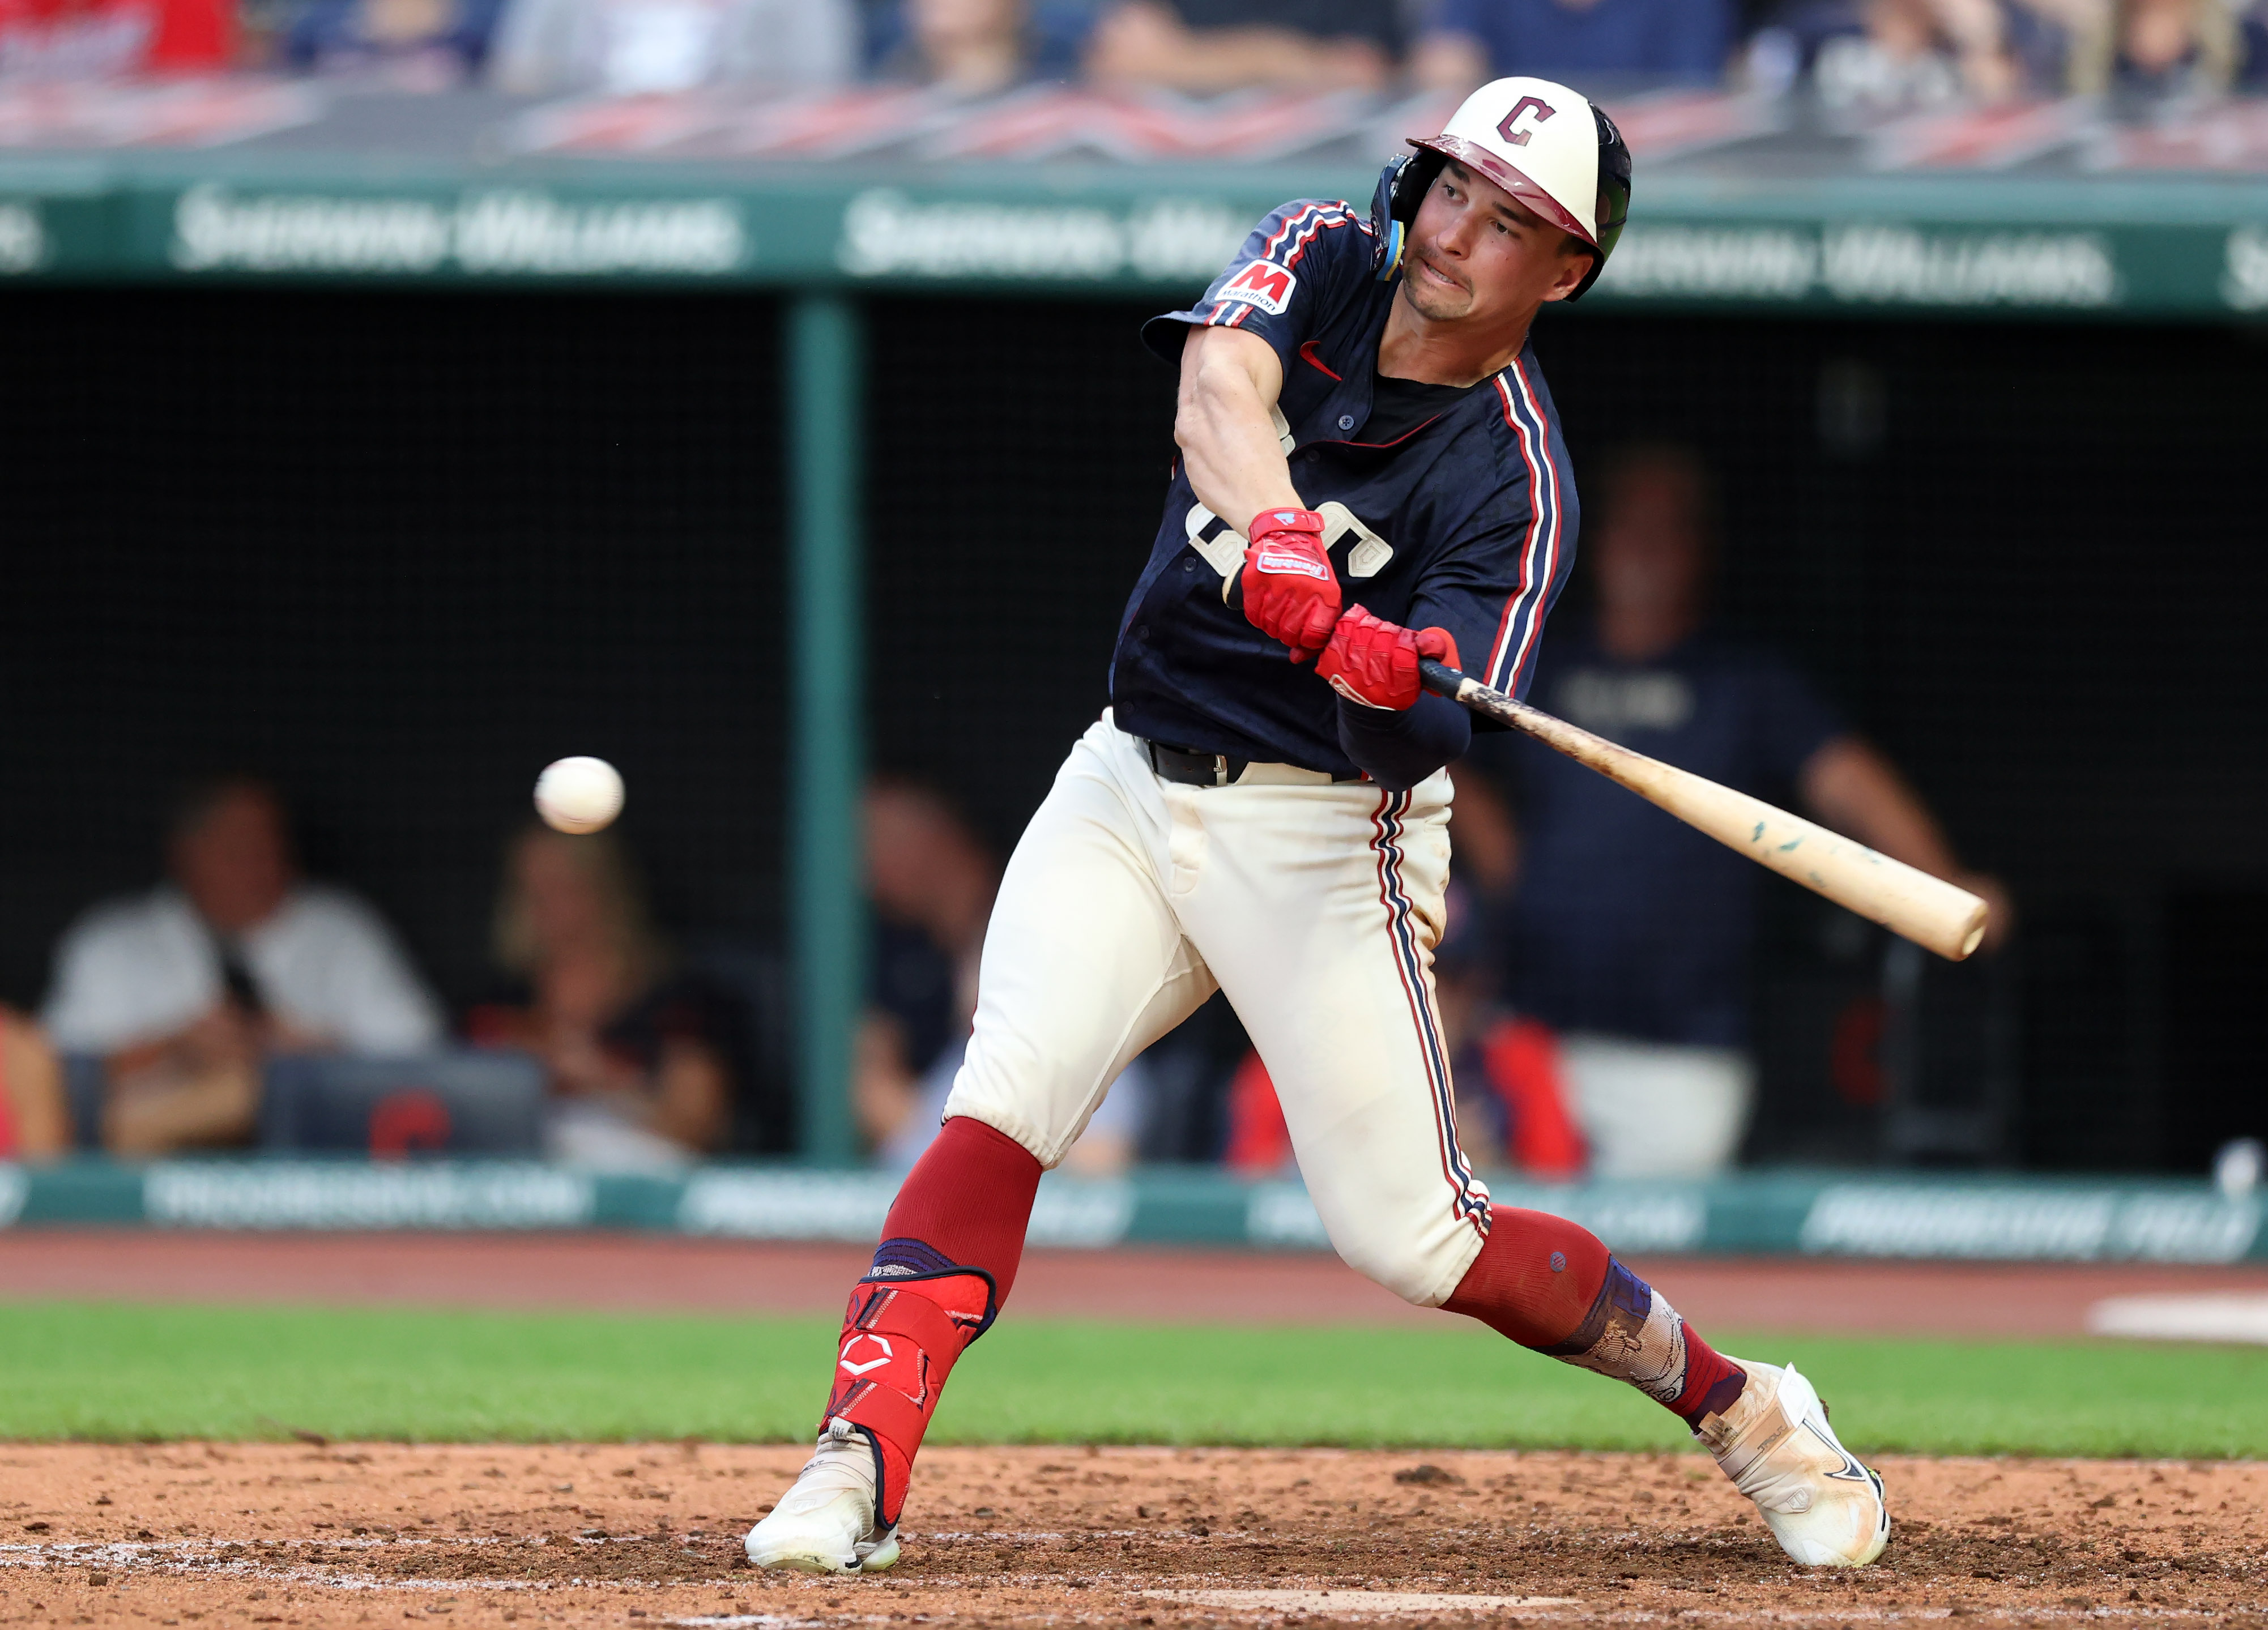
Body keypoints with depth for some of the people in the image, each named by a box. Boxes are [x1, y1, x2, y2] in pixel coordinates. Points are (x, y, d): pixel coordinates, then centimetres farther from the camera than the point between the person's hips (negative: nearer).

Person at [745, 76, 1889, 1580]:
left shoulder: (1515, 482, -14)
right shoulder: (1320, 261, -3)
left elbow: (1419, 740, -22)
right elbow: (1219, 393, -25)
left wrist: (1391, 678, -46)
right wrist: (1276, 536, -45)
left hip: (1320, 829, -3)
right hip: (1132, 781, 4)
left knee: (1407, 1232, -4)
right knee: (1003, 1101, -18)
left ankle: (1733, 1402, 15)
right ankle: (859, 1471, -22)